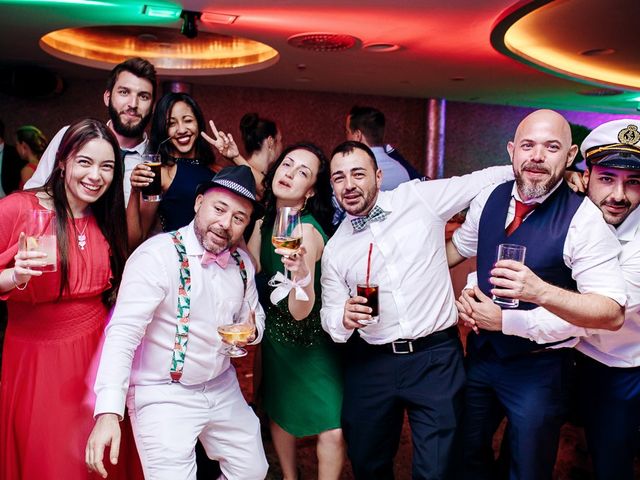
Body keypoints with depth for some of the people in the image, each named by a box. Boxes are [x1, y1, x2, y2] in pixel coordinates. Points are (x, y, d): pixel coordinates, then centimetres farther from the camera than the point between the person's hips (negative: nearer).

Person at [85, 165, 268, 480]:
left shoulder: (242, 262, 0)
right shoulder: (157, 255, -21)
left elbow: (257, 316, 13)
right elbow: (123, 334, -27)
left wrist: (251, 329, -12)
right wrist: (108, 412, -36)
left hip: (223, 388, 7)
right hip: (164, 395, -7)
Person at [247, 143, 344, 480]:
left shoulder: (307, 231, -28)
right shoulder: (267, 221, -7)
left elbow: (300, 312, -34)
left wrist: (303, 274, -52)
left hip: (310, 342, -6)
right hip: (275, 336, 7)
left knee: (332, 431, -11)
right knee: (279, 414, 22)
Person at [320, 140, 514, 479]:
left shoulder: (419, 198, -1)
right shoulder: (334, 249, 6)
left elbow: (482, 181, 5)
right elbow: (331, 316, 9)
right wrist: (344, 318, -13)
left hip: (436, 358, -2)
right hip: (370, 365, 3)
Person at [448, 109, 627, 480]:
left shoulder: (584, 219, -20)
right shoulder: (489, 200, -3)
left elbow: (612, 312, -23)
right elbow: (457, 248, 15)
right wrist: (465, 294, -5)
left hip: (539, 369, -5)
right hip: (480, 353, 5)